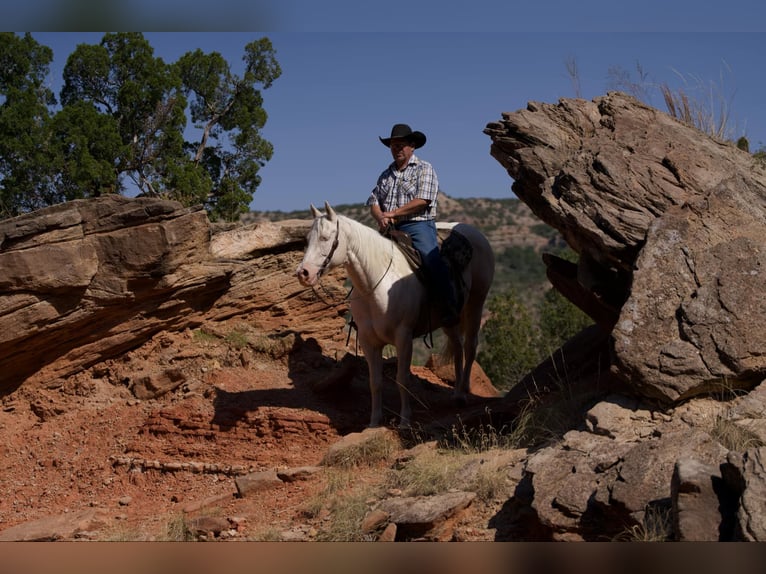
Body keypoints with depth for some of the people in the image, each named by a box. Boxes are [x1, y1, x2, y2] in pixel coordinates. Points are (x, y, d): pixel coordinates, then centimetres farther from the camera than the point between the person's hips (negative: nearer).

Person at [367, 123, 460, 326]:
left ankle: (449, 308, -32)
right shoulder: (386, 174, 22)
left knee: (431, 258, -29)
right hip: (389, 229, 6)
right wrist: (380, 218, -9)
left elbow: (422, 201, -8)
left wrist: (393, 213, -10)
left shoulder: (424, 169, 5)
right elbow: (374, 202, 14)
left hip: (418, 226, -6)